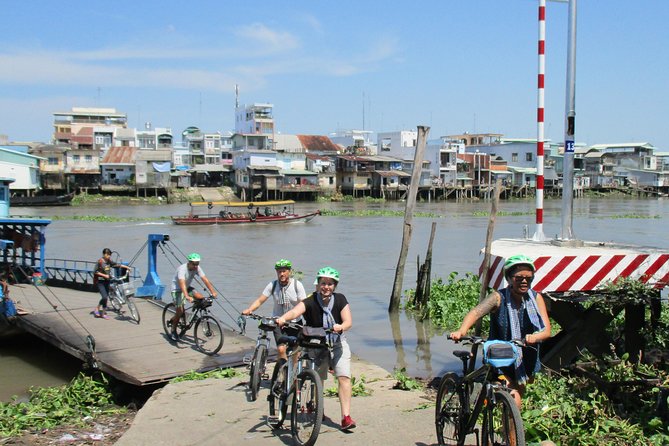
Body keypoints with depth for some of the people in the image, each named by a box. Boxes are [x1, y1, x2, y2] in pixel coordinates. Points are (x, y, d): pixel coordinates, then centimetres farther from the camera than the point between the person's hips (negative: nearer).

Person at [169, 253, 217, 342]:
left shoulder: (197, 268, -13)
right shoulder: (182, 269, -31)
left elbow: (205, 280, -19)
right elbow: (182, 283, -45)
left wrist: (213, 292, -30)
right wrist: (187, 296, -59)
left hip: (187, 287, 6)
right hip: (177, 289, -6)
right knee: (180, 310, -16)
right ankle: (173, 332, 4)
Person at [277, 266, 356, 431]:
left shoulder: (340, 300, -11)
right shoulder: (310, 302, -19)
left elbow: (348, 321, -16)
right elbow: (295, 311, -37)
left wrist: (341, 327, -40)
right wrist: (283, 318, -58)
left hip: (337, 345, 1)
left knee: (344, 377, -12)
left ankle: (346, 417, -12)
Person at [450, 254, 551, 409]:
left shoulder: (536, 298, -7)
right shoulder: (499, 297, -15)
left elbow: (547, 330, -14)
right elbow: (476, 312, -31)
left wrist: (534, 337, -37)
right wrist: (461, 331, -51)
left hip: (526, 361, 3)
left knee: (517, 395, 16)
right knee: (512, 400, -19)